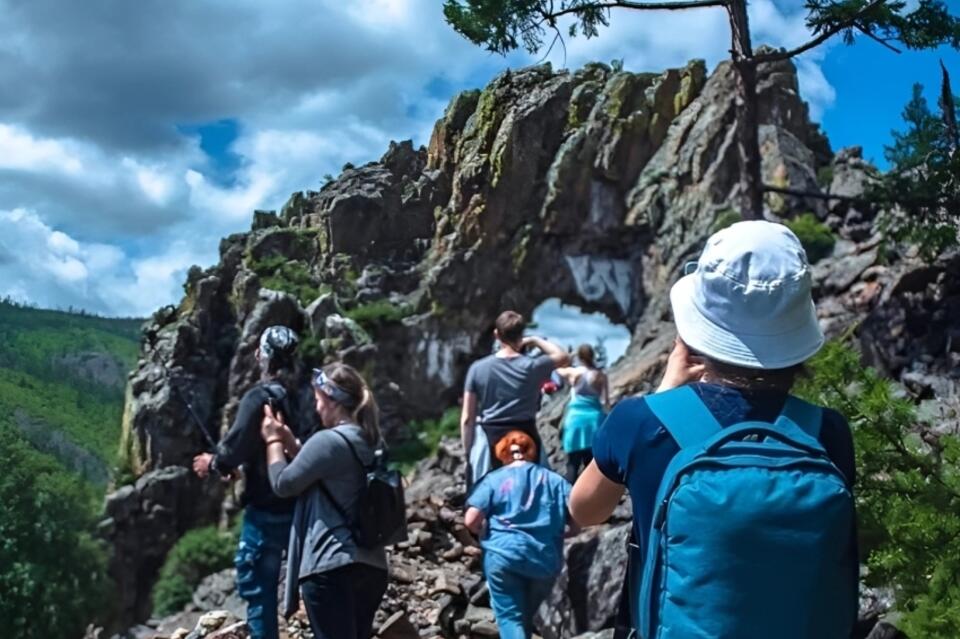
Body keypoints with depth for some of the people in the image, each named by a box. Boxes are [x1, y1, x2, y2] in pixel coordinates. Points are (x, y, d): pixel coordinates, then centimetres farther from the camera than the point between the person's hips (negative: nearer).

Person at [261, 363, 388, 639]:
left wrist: (274, 441, 9)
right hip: (370, 565, 9)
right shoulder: (370, 442, 13)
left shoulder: (329, 440, -15)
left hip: (331, 567, -9)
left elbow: (283, 484, -5)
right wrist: (292, 444, 15)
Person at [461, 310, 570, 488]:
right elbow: (564, 357, 17)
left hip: (489, 441, 0)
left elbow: (467, 419, -1)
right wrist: (536, 340, 15)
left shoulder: (478, 368, -3)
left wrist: (468, 453, 8)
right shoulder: (532, 366, -4)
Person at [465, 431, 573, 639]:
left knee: (510, 616, 0)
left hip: (503, 555, -3)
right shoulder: (554, 480, 12)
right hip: (545, 559, 3)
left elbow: (471, 521, -5)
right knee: (527, 615, 21)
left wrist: (488, 533, 15)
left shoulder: (494, 479, 5)